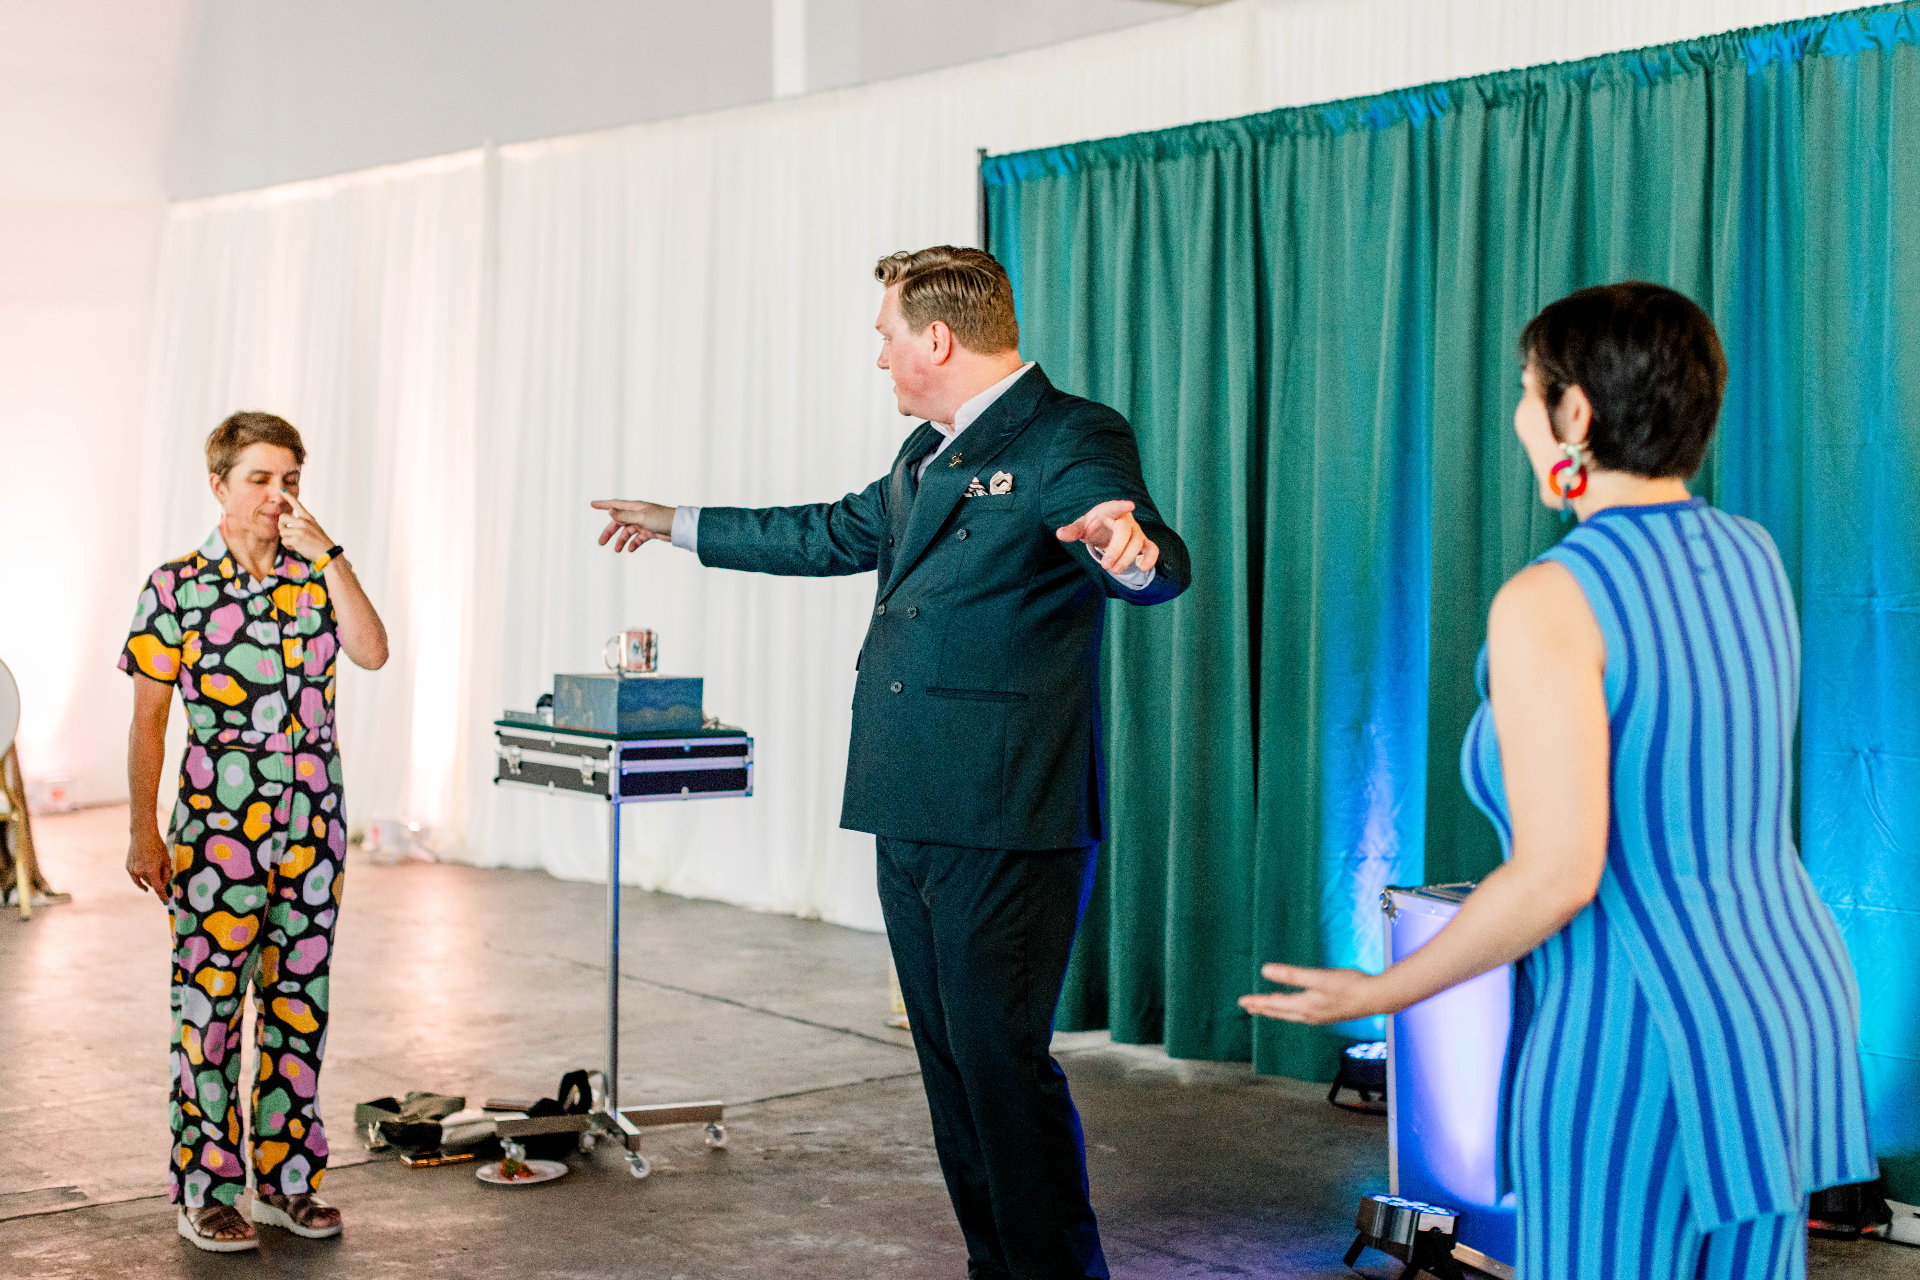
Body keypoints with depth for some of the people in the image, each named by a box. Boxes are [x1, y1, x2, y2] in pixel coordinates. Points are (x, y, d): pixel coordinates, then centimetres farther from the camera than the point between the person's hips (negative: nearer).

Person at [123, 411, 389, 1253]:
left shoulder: (315, 578, 7)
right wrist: (143, 833, -6)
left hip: (312, 821, 4)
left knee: (299, 1000, 9)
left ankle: (286, 1177, 21)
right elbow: (148, 719, -2)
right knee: (209, 1005, 0)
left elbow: (372, 652, -11)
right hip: (218, 822, -4)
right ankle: (206, 1192, 12)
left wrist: (327, 555, -13)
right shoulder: (176, 587, -3)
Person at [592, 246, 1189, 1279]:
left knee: (999, 1052, -8)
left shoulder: (1070, 440, -10)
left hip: (1006, 818, -9)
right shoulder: (928, 452, 18)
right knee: (948, 1054, 13)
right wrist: (681, 527, 42)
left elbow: (1156, 567, -26)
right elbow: (835, 534, 33)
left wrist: (1132, 551, -51)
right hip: (915, 811, 9)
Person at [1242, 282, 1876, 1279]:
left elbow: (1557, 877, -24)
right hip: (1785, 1002, 8)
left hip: (1630, 1046, -8)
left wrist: (1379, 993, -9)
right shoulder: (1752, 558, 5)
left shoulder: (1548, 601, -19)